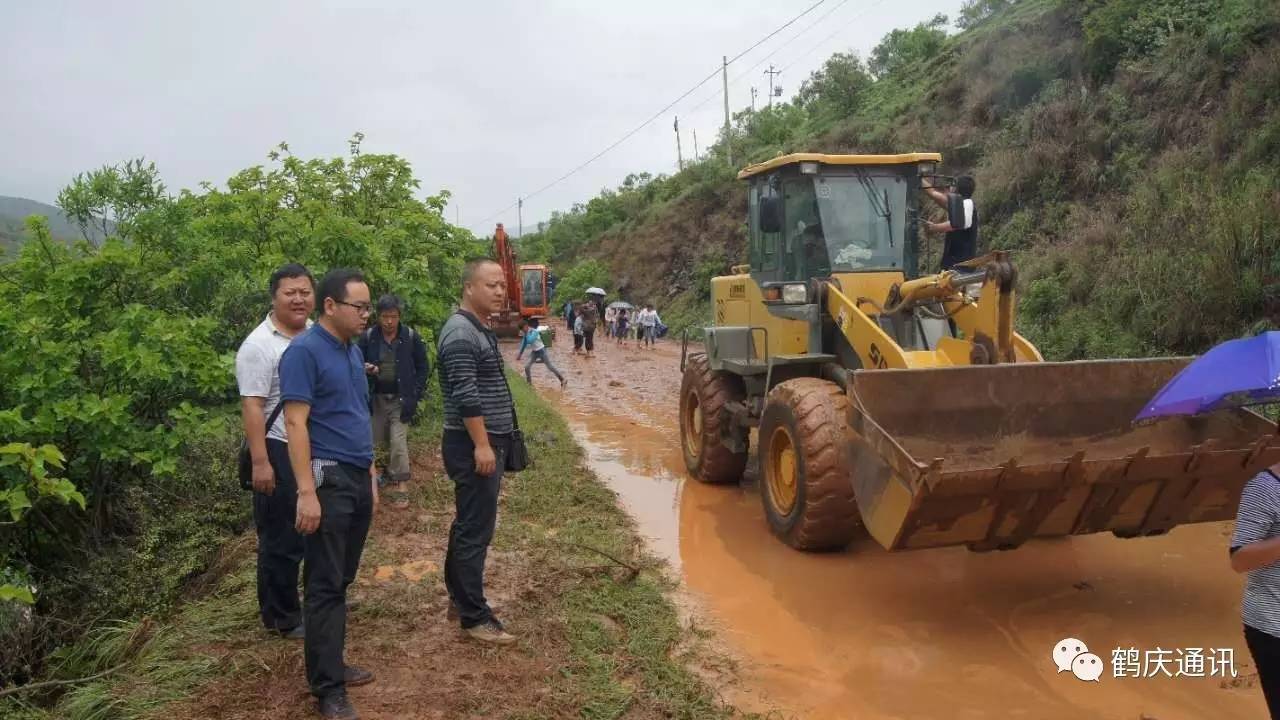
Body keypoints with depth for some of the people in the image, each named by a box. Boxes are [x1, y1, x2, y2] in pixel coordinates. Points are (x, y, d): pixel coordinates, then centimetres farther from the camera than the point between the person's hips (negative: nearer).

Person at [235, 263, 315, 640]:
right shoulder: (259, 346, -15)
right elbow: (252, 406, -19)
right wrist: (260, 462, -23)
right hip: (281, 454, -7)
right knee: (283, 539, 4)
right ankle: (283, 617, 18)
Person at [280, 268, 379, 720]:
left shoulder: (353, 351, 12)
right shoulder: (304, 351, -13)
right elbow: (296, 423, -18)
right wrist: (306, 492, -22)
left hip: (358, 478, 8)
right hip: (329, 479, -8)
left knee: (341, 580, 15)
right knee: (326, 585, -1)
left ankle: (331, 664, 27)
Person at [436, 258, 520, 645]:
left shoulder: (480, 329, 15)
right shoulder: (461, 332, -17)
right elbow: (466, 395, -23)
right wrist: (482, 444, -24)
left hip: (486, 441, 11)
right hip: (473, 444, -11)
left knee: (469, 524, 17)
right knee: (476, 530, -4)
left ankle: (459, 598, 28)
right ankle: (474, 616, 3)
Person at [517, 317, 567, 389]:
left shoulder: (534, 332, -24)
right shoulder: (527, 332, -2)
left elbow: (529, 341, -38)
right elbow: (524, 343, 8)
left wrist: (527, 332, -30)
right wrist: (520, 354, 8)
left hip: (541, 351, -7)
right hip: (534, 352, 7)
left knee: (550, 367, -1)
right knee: (527, 366, -5)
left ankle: (563, 380, 10)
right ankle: (529, 383, 11)